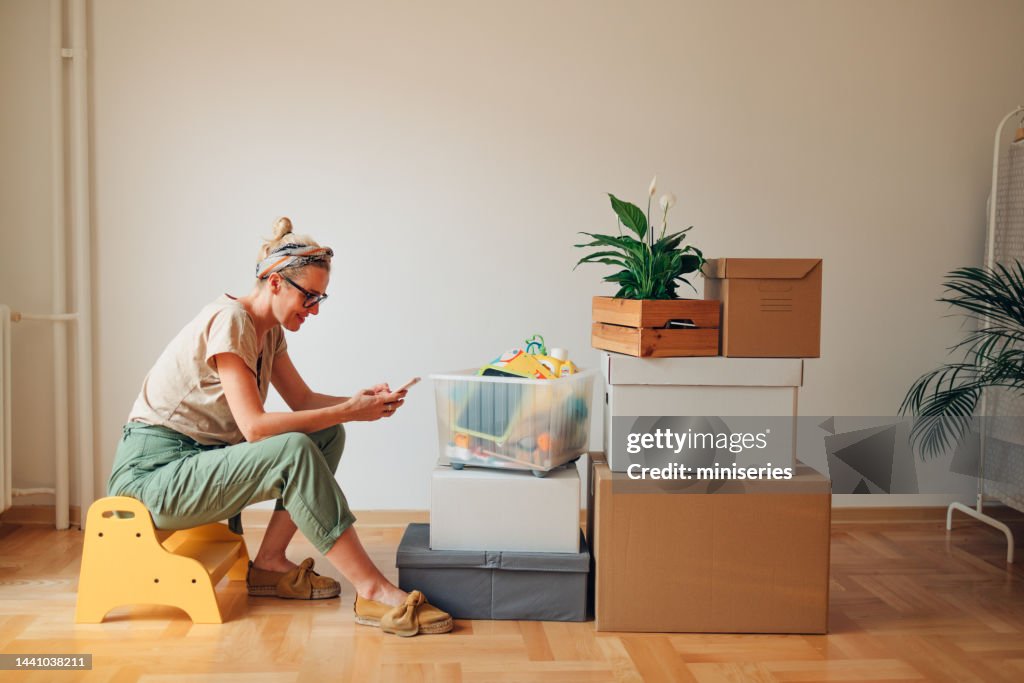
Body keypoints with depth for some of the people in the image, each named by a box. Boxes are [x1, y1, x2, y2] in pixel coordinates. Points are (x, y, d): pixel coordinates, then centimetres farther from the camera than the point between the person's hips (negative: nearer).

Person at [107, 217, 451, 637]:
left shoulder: (269, 331, 9)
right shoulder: (229, 320, -19)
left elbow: (303, 400, 12)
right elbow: (254, 426, -26)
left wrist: (358, 401, -7)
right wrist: (348, 412, -23)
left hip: (201, 458, 9)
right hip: (155, 471, -9)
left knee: (327, 436, 0)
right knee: (294, 451, -30)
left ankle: (269, 565, -2)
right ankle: (372, 592, -29)